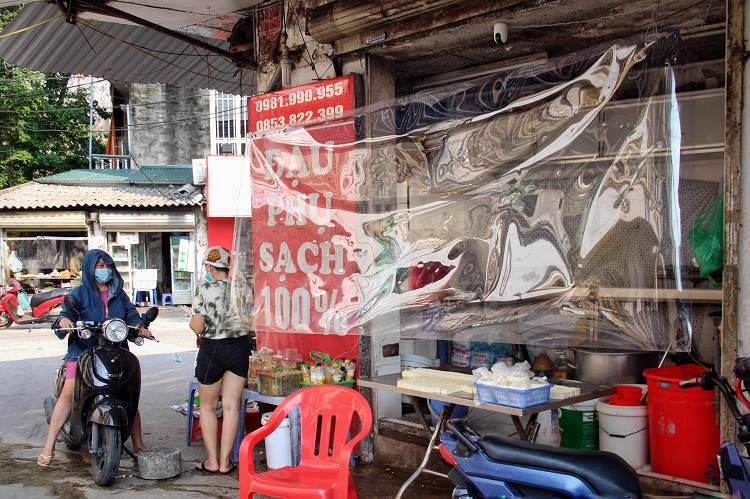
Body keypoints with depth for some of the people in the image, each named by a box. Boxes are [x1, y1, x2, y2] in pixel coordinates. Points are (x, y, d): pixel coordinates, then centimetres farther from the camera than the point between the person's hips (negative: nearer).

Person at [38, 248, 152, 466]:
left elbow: (131, 314, 9)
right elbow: (68, 311, -7)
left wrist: (140, 326, -12)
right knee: (68, 393, -16)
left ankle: (138, 445, 10)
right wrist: (64, 320, -31)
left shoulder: (119, 293, 16)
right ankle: (49, 446, -7)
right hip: (84, 350, -3)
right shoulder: (80, 293, 6)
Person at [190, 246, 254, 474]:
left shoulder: (205, 290, -12)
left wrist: (192, 320, 8)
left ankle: (212, 461, 16)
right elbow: (249, 321, 5)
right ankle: (225, 461, 12)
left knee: (208, 407, 12)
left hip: (212, 349, -3)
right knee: (231, 406, 8)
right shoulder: (244, 288, -1)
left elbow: (197, 327, -13)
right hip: (240, 347, 3)